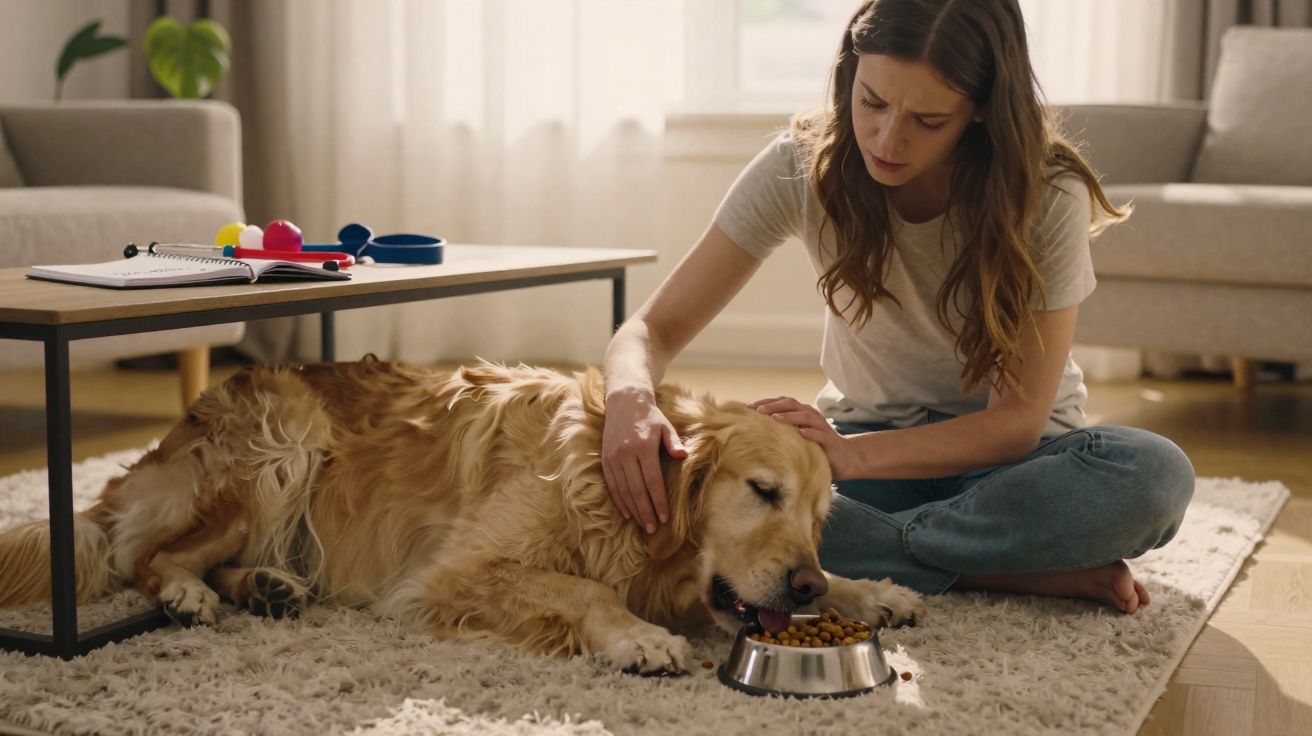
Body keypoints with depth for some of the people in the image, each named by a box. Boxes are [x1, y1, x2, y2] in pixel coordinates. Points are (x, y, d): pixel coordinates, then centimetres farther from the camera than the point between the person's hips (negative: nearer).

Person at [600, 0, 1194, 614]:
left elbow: (1019, 420, -21)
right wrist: (630, 399, -40)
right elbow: (653, 330, -15)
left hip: (1003, 452, -1)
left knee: (1157, 476, -34)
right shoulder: (802, 166, -16)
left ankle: (867, 550, -25)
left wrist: (853, 454, -38)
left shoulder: (1048, 195, -20)